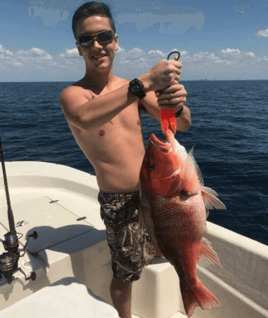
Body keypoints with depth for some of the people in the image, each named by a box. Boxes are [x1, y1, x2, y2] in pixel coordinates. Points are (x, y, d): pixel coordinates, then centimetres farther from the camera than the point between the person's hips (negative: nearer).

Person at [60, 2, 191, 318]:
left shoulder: (133, 87, 3)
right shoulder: (72, 94, -10)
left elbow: (182, 125, -3)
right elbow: (84, 117, -36)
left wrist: (177, 104, -25)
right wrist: (146, 82, -39)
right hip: (120, 202, -4)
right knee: (124, 274, 12)